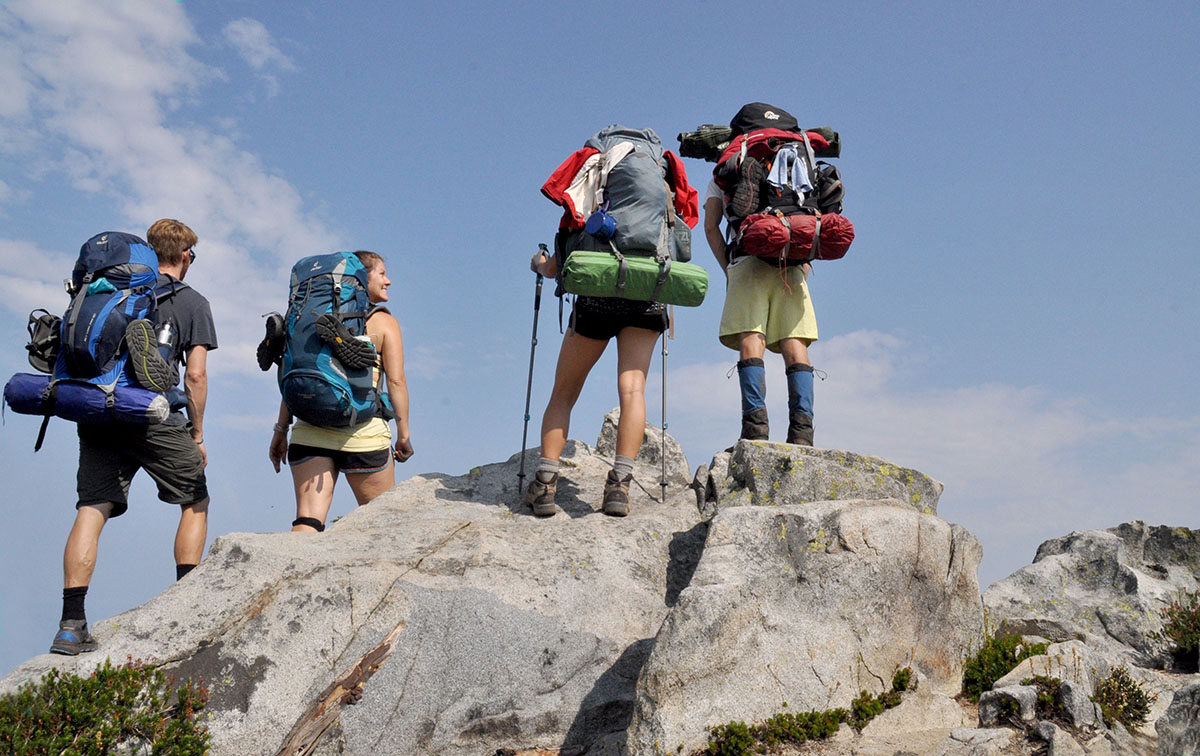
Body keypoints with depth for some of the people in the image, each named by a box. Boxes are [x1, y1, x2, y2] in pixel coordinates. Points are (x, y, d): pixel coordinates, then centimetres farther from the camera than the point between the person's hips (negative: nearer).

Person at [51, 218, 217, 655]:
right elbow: (195, 376, -2)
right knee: (195, 503, 14)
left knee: (91, 510, 2)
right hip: (156, 419, -4)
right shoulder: (192, 303, 5)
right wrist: (197, 434, 7)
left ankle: (71, 624, -4)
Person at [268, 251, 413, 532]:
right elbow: (396, 381, -5)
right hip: (362, 433, -4)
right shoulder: (383, 322, 3)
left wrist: (281, 429, 13)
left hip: (309, 431, 4)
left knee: (307, 520, -3)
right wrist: (404, 434, 0)